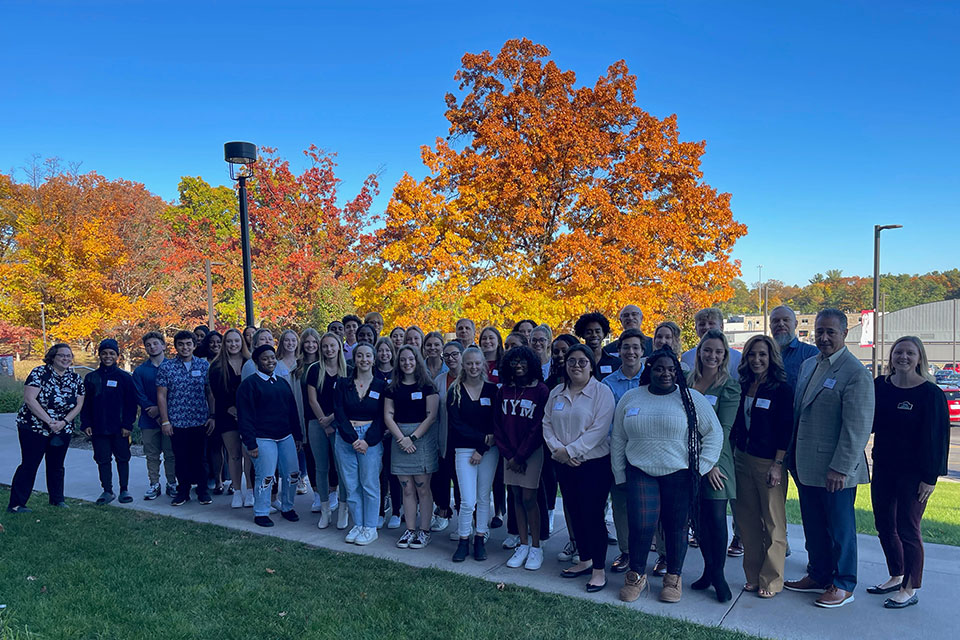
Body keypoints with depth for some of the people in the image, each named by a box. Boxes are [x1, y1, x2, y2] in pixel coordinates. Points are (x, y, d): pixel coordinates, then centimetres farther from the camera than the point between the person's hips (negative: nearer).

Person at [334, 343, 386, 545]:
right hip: (345, 438, 2)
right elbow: (339, 414, -1)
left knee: (370, 483, 0)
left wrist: (367, 441, -12)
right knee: (351, 485, 6)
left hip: (371, 439, -2)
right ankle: (357, 525, 19)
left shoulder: (381, 386, 2)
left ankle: (370, 527, 11)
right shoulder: (343, 384, 6)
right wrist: (353, 438, -12)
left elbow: (382, 418, -1)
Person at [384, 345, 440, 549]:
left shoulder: (427, 386, 0)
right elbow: (388, 416, 4)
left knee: (422, 488, -1)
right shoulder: (393, 388, 9)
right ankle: (410, 530, 14)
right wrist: (402, 438, -8)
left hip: (423, 438, -3)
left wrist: (413, 437, -12)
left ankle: (424, 531, 8)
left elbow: (431, 416, -6)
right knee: (407, 489, 5)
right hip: (399, 438, 3)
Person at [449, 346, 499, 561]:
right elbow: (455, 423, -6)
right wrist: (483, 437, -13)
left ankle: (480, 540, 21)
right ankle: (463, 541, 11)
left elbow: (495, 423, 0)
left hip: (489, 450, 1)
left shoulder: (492, 390, 3)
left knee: (484, 497, 8)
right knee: (468, 501, -6)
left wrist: (482, 450, -8)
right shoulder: (455, 391, 1)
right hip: (464, 449, -1)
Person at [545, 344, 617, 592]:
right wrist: (557, 449, -8)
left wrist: (569, 451, -16)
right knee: (574, 514, 13)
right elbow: (547, 423, 9)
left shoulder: (602, 392, -8)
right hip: (564, 465, 6)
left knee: (593, 515, -4)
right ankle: (584, 561, 30)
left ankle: (599, 569, 9)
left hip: (594, 463, -5)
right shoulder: (556, 393, 10)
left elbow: (599, 429, -16)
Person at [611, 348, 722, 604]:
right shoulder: (630, 398, 8)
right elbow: (618, 439, 13)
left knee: (676, 527, 6)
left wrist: (701, 466, -2)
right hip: (640, 472, 1)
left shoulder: (691, 398, 0)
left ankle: (673, 578, 27)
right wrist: (619, 475, 11)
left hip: (679, 475, -1)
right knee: (641, 524, -9)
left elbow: (715, 432, 3)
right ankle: (636, 576, 13)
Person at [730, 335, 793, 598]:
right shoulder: (743, 387, 9)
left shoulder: (782, 389, -7)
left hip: (768, 462, -5)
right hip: (742, 459, 6)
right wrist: (732, 454, 9)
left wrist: (777, 464, -15)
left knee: (773, 523, 2)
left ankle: (771, 581, 13)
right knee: (748, 520, 10)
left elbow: (785, 429, -11)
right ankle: (753, 576, 22)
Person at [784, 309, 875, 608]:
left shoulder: (856, 373, -15)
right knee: (813, 525, 18)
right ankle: (818, 575, 34)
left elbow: (857, 428, -18)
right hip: (806, 465, 7)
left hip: (834, 470, -7)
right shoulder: (808, 365, 10)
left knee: (840, 527, 8)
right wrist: (792, 455, 13)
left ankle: (843, 586, 24)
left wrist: (840, 468, -19)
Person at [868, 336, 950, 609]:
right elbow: (871, 422, 9)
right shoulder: (880, 385, 3)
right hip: (883, 468, 6)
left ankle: (910, 589, 18)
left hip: (913, 473, -5)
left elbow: (937, 437, -11)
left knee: (907, 529, 3)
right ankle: (896, 577, 32)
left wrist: (930, 477, -12)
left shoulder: (930, 393, -11)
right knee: (884, 525, 14)